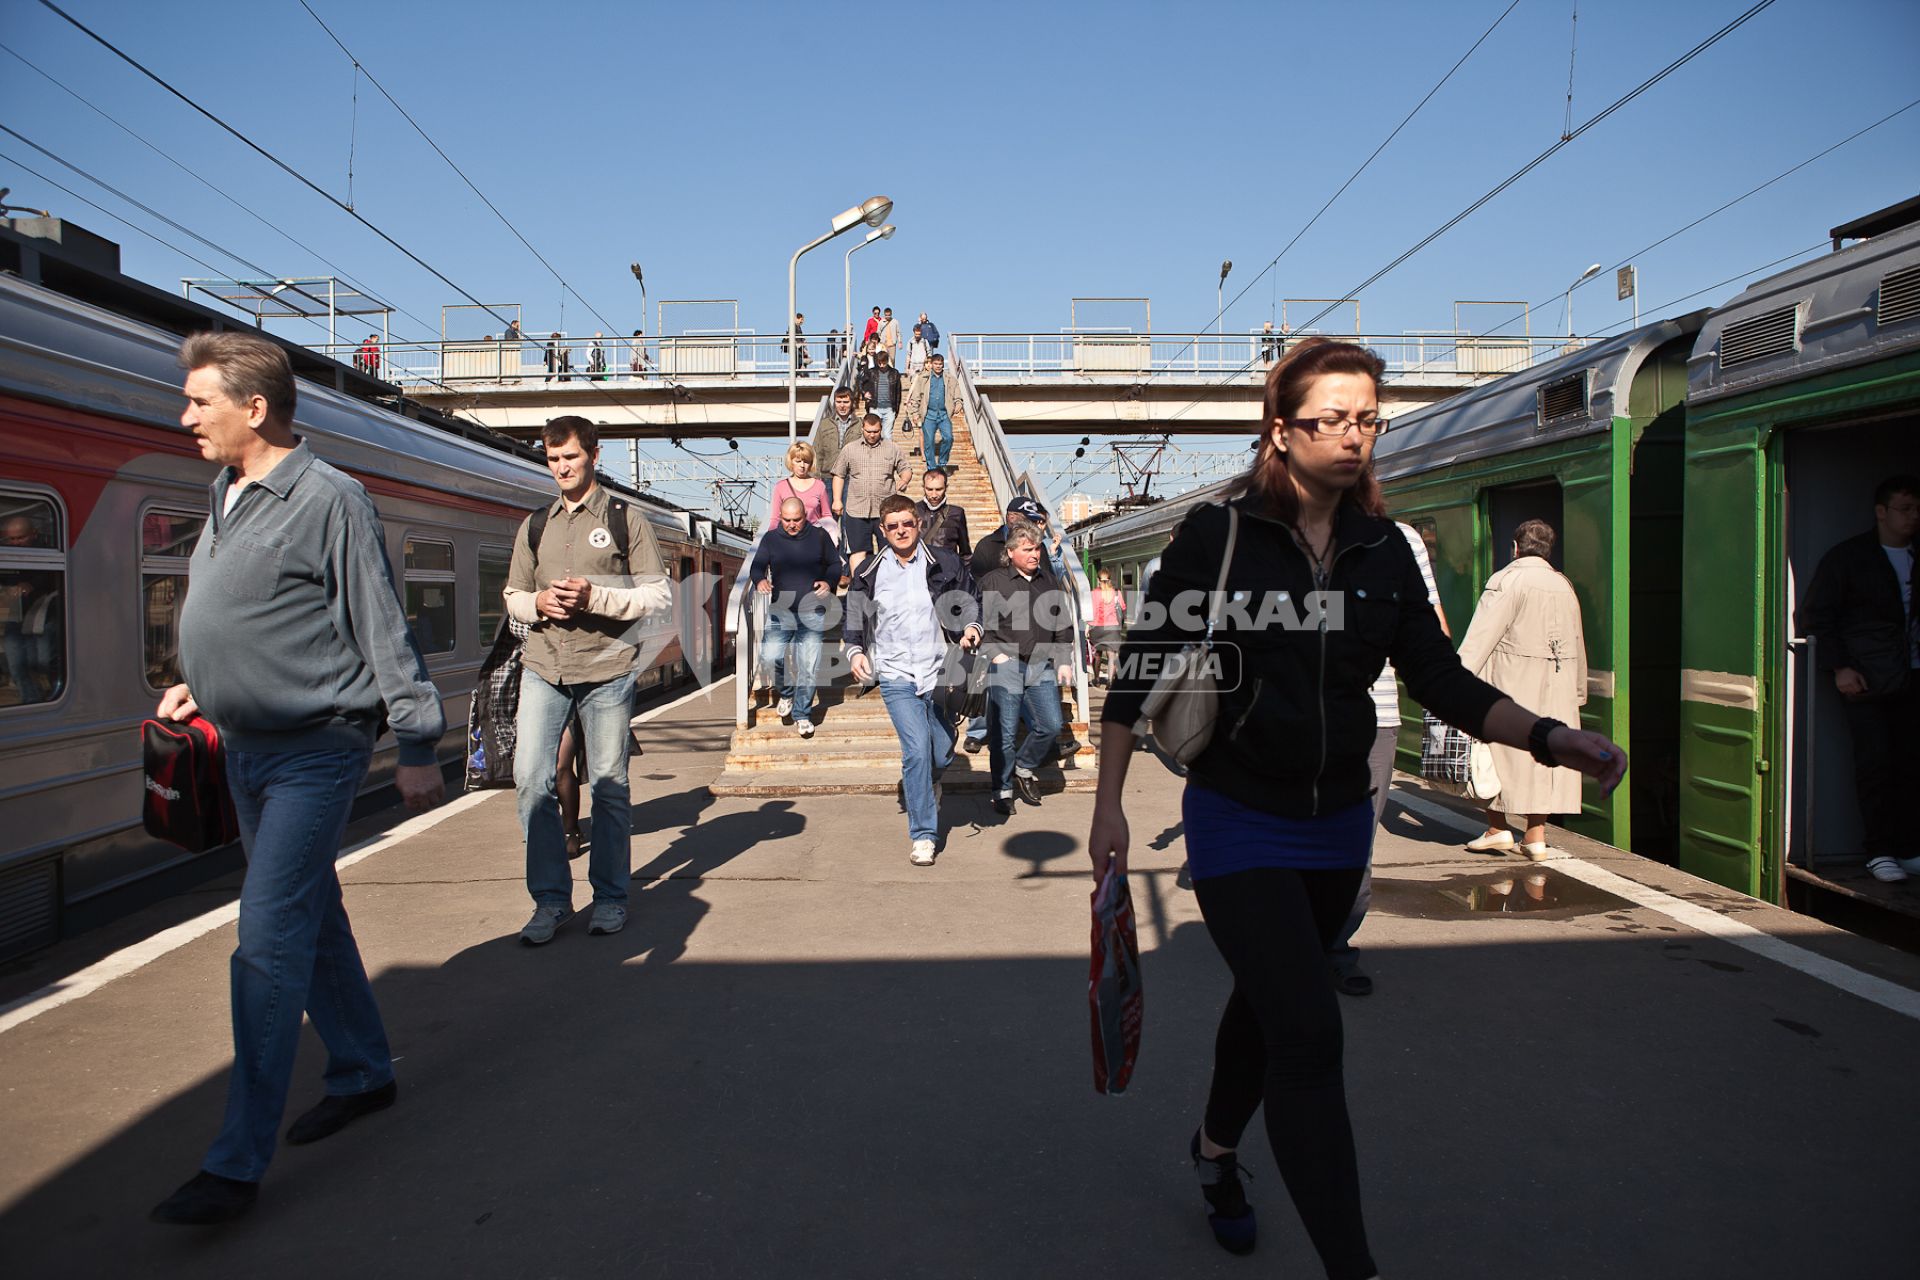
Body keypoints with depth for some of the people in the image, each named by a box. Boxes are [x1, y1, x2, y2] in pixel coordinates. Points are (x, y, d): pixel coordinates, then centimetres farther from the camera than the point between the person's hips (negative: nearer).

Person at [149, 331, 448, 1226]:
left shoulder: (328, 500, -14)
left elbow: (384, 633, -14)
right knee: (311, 922, 17)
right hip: (248, 747, 9)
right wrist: (201, 685, 13)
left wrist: (416, 747, -14)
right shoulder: (226, 499, 12)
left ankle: (238, 1162, 3)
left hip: (315, 749, -9)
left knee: (268, 946, -7)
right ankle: (363, 1074, 33)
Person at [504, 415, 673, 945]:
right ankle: (550, 897, 9)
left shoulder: (626, 519, 3)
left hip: (607, 670, -3)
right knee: (530, 779, -4)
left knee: (608, 784, 3)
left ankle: (610, 897, 17)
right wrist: (538, 603, -4)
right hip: (543, 668, 4)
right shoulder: (535, 525, 15)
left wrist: (596, 597, -16)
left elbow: (659, 595, -2)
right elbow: (513, 596, 20)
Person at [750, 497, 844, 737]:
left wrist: (829, 582, -10)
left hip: (813, 612, -1)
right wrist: (760, 580, -17)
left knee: (809, 665, -2)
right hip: (781, 611, 1)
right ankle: (787, 692, 16)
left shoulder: (819, 536, 4)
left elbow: (836, 564, 11)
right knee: (770, 658, -14)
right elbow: (758, 565, 7)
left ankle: (802, 713, 14)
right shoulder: (771, 538, 6)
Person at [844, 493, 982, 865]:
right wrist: (855, 651, -2)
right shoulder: (868, 573, 5)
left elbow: (972, 604, 12)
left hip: (939, 673, 2)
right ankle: (922, 834, -2)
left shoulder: (946, 565, 3)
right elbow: (854, 619, 14)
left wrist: (972, 629, -8)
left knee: (942, 755, 9)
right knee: (917, 750, -15)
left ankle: (924, 783, 47)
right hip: (895, 677, -1)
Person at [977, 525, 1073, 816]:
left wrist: (1064, 661, 12)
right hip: (1005, 665, -4)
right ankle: (1003, 789, 13)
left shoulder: (1048, 584, 16)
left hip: (1042, 666, 5)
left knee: (1051, 725, -2)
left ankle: (1024, 768, 24)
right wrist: (994, 653, -10)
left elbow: (1063, 627, 21)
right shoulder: (992, 582, 1)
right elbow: (980, 624, 0)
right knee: (1004, 732, -2)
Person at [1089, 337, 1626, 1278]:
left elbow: (1440, 679, 1)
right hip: (1238, 822, -5)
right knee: (1308, 1029, -13)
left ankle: (1216, 1148, 47)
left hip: (1338, 824, 5)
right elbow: (1139, 670, -8)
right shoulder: (1215, 536, -11)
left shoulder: (1382, 551, 2)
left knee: (1269, 1000, 21)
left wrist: (1549, 737, -15)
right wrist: (1109, 804, -10)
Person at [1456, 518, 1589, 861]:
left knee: (1496, 753, 4)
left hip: (1511, 685, -6)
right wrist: (1578, 693, 28)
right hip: (1555, 689, 6)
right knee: (1542, 756, 8)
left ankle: (1497, 828, 5)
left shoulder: (1507, 581, -8)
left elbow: (1480, 638, -17)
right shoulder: (1564, 586, 13)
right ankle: (1536, 836, 9)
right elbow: (1578, 646, 19)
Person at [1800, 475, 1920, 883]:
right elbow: (1816, 616, 1)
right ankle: (1884, 850, 2)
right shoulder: (1847, 557, 3)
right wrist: (1839, 667, -8)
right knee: (1875, 763, -5)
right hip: (1866, 680, -4)